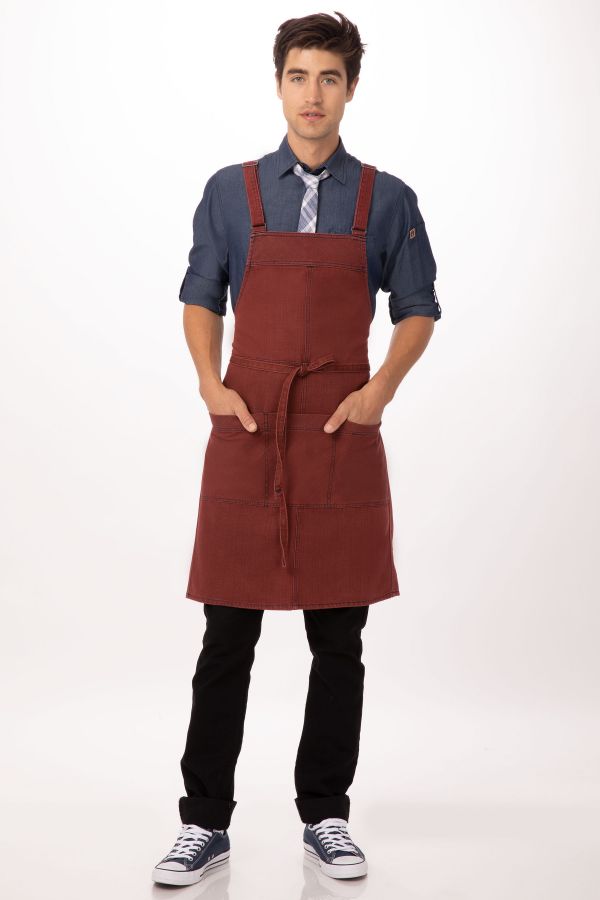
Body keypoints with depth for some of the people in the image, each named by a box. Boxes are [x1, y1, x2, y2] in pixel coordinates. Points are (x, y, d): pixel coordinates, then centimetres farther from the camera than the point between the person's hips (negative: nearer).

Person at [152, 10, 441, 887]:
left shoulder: (386, 200, 5)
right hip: (247, 435, 0)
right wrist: (211, 386, -2)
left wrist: (378, 391, -4)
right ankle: (205, 824, 15)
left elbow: (418, 311, 10)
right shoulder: (230, 192, 6)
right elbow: (200, 299, 12)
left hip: (344, 437, 1)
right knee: (227, 641, 3)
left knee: (339, 642, 7)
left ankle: (325, 817, 22)